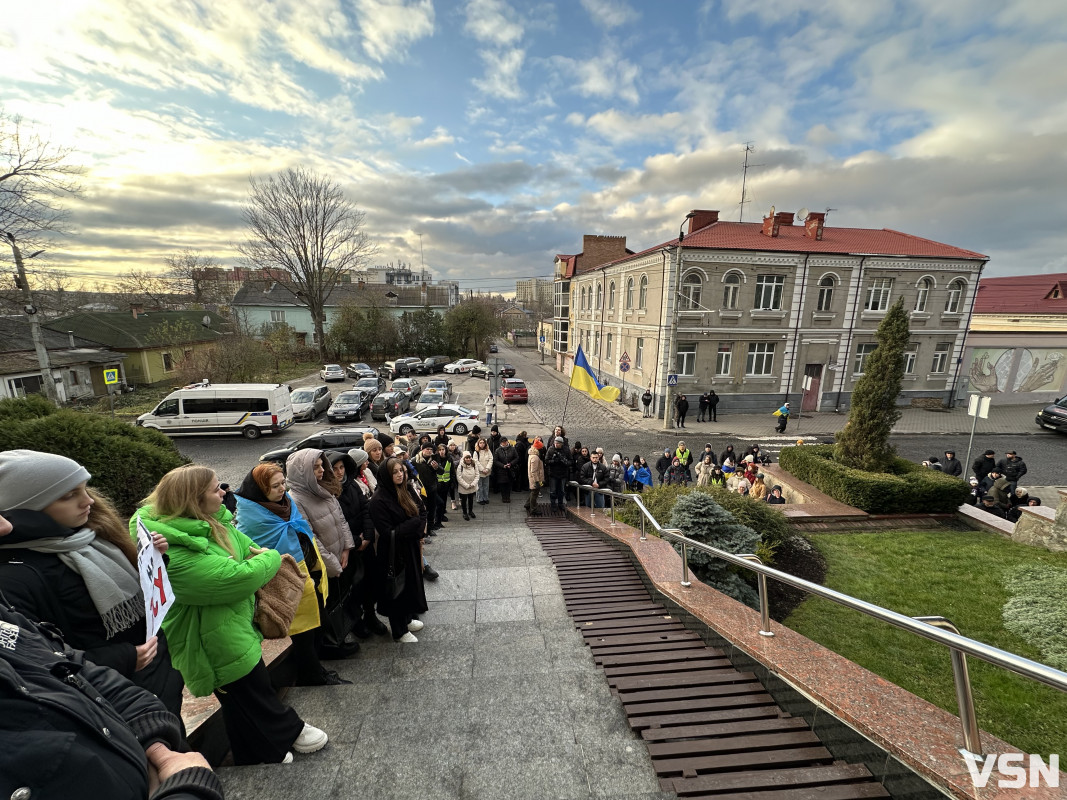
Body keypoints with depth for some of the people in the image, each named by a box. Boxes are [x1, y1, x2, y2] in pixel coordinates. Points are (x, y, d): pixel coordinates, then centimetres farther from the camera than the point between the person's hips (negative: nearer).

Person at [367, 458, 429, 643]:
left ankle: (406, 619, 44)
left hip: (410, 547, 7)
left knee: (411, 582, 21)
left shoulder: (407, 490, -1)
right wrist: (415, 523, -20)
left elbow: (421, 513, 6)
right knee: (397, 588, 10)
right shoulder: (379, 500, -22)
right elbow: (388, 532, -23)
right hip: (393, 552, -7)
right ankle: (399, 631, 30)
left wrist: (418, 526, -15)